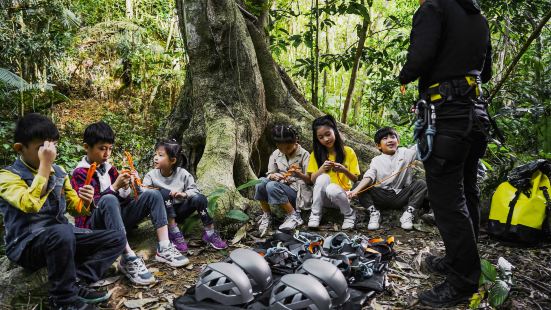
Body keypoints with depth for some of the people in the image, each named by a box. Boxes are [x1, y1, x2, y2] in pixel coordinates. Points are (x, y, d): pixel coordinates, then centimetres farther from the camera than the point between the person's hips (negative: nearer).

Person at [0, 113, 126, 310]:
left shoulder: (58, 172, 9)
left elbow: (75, 208, 14)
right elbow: (30, 205, -29)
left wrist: (85, 201, -10)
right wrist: (45, 165, -24)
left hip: (60, 236, 6)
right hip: (26, 246, -6)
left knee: (116, 239, -5)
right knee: (62, 233, -39)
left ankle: (76, 284, -16)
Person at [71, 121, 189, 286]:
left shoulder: (109, 168, 11)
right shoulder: (80, 173, -8)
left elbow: (123, 200, 9)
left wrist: (126, 187, -11)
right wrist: (114, 187, -24)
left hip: (116, 219, 7)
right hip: (93, 225, -6)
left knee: (152, 195, -6)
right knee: (109, 200, -37)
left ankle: (164, 248, -20)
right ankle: (128, 259, -40)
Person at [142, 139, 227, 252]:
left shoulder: (183, 174, -9)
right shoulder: (151, 175, -11)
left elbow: (194, 190, -8)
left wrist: (184, 194, -28)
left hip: (178, 212, 1)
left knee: (200, 198, -23)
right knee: (164, 193, -31)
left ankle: (210, 233, -11)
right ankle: (174, 233, -26)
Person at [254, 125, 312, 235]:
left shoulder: (304, 154, -6)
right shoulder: (275, 155, 5)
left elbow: (310, 180, -9)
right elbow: (269, 174, 4)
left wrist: (299, 174, -30)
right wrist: (273, 176, -21)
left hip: (298, 192, -4)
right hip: (281, 190, 4)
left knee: (272, 186, -31)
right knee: (261, 182, -26)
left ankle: (294, 216, -17)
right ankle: (266, 216, -8)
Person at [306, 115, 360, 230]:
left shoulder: (348, 151, -2)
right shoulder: (316, 153, 1)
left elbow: (355, 179, -3)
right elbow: (312, 179, -4)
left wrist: (344, 170, -23)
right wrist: (322, 168, -24)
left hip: (343, 194, -1)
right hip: (323, 197, 1)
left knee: (332, 189, -35)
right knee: (323, 178, -30)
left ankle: (349, 214, -7)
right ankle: (315, 215, -17)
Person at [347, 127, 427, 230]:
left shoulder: (405, 153, 5)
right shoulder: (376, 160, 4)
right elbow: (369, 177, -12)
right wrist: (356, 190, -29)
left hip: (401, 196, 0)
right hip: (383, 197, 0)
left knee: (421, 183, -21)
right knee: (360, 186, -17)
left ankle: (408, 213, -19)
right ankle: (373, 213, -15)